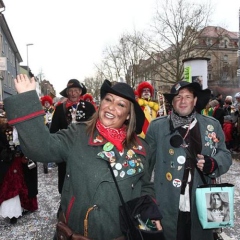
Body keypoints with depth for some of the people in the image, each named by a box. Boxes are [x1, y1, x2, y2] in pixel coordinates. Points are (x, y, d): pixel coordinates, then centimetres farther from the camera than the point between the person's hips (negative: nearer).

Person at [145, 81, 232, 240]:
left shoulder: (212, 125, 5)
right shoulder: (156, 126, 0)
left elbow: (225, 155, 10)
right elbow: (146, 161, 3)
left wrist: (212, 164, -12)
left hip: (200, 207, 2)